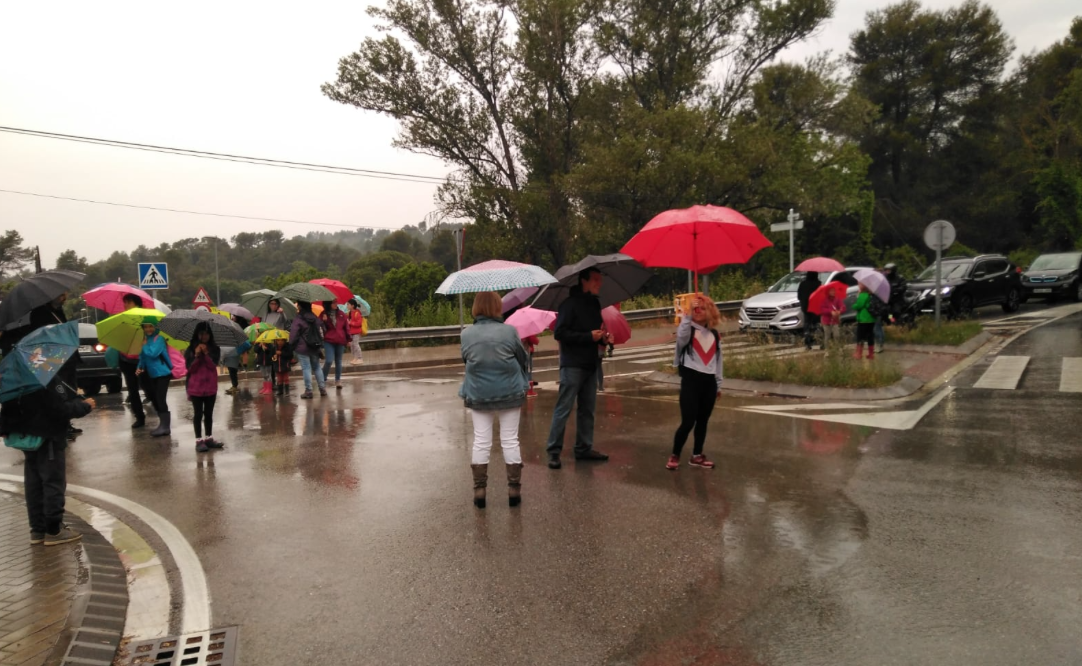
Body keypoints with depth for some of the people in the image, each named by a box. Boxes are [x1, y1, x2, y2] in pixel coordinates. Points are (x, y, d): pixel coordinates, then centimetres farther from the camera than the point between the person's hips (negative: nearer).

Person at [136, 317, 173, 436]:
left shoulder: (159, 339, -12)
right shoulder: (146, 340, 12)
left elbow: (153, 353, -26)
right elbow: (143, 357, 17)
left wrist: (145, 345, -9)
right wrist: (139, 367, 1)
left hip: (162, 373, -9)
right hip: (152, 375, 9)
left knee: (160, 399, -11)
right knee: (154, 399, 11)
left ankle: (165, 426, -8)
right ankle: (162, 424, 20)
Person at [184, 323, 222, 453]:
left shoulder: (215, 349, 2)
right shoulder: (191, 349, -2)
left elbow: (213, 365, -9)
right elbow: (190, 368, -8)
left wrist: (206, 353, -19)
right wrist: (197, 355, -19)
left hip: (211, 387, 2)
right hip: (196, 387, -2)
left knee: (209, 413, 11)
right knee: (198, 414, 1)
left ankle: (209, 438, 19)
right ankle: (199, 441, 4)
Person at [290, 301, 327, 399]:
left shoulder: (298, 319, -12)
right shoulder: (315, 318, 7)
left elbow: (293, 334, -12)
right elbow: (321, 331, 15)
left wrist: (291, 345, -2)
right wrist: (320, 343, 22)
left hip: (302, 348, -6)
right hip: (315, 347, 6)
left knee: (306, 368, -3)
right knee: (317, 367, 14)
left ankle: (308, 391, -2)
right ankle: (322, 388, 13)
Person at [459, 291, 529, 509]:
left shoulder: (466, 334, -6)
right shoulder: (509, 331, -10)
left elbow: (466, 360, 4)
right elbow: (522, 359, 0)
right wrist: (522, 384, 19)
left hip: (478, 395, 1)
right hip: (510, 393, -1)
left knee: (481, 442, 10)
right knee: (510, 441, 9)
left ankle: (479, 489, 12)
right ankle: (514, 489, 13)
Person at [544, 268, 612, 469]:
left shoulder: (595, 303, 13)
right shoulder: (570, 304, -11)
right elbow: (560, 333, -17)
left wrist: (603, 338, 3)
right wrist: (589, 336, -20)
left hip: (590, 364, 8)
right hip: (572, 365, -8)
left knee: (588, 409, 11)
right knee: (563, 409, -5)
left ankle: (584, 448, 20)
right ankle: (553, 451, 1)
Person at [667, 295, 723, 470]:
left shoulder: (715, 334, 11)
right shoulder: (687, 330, -4)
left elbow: (717, 359, 17)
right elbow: (681, 337, -30)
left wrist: (719, 384, 18)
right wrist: (687, 315, -36)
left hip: (709, 381, 5)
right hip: (691, 380, -5)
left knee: (703, 421, 13)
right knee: (688, 422, -8)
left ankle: (697, 456, 25)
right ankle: (674, 456, 7)